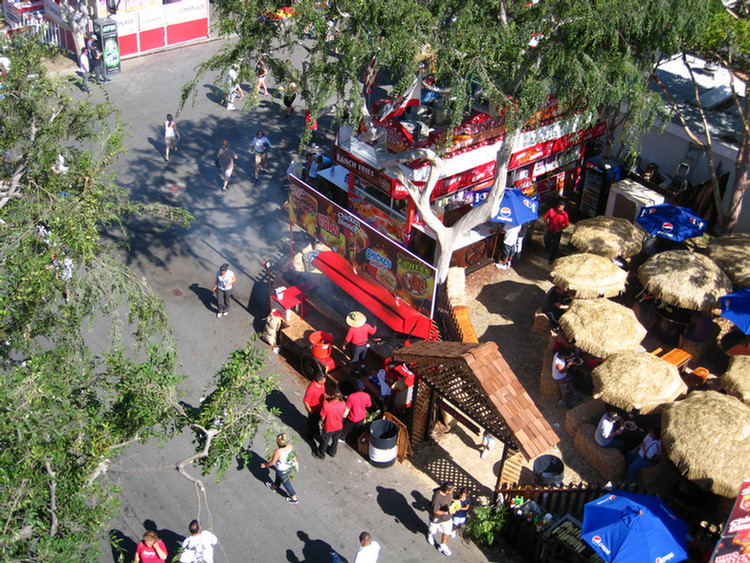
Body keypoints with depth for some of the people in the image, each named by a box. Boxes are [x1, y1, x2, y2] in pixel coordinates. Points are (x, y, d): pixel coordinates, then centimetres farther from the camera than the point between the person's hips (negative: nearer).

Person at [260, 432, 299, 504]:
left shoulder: (278, 452, -41)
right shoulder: (289, 446, -24)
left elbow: (272, 462, -24)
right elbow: (293, 453, -4)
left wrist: (265, 465, -5)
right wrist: (295, 461, 17)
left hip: (282, 471, -6)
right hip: (289, 467, 6)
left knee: (286, 484, 20)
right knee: (278, 477, 35)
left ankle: (294, 499, 39)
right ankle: (274, 486, 65)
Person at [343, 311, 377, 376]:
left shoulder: (351, 329, -33)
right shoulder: (366, 326, -21)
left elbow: (347, 340, -23)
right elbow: (373, 331, -2)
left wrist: (344, 344, -2)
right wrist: (375, 327, 21)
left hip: (356, 347, -4)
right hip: (364, 346, 4)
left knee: (355, 361, 22)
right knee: (362, 358, 31)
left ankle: (357, 373, 42)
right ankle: (363, 370, 49)